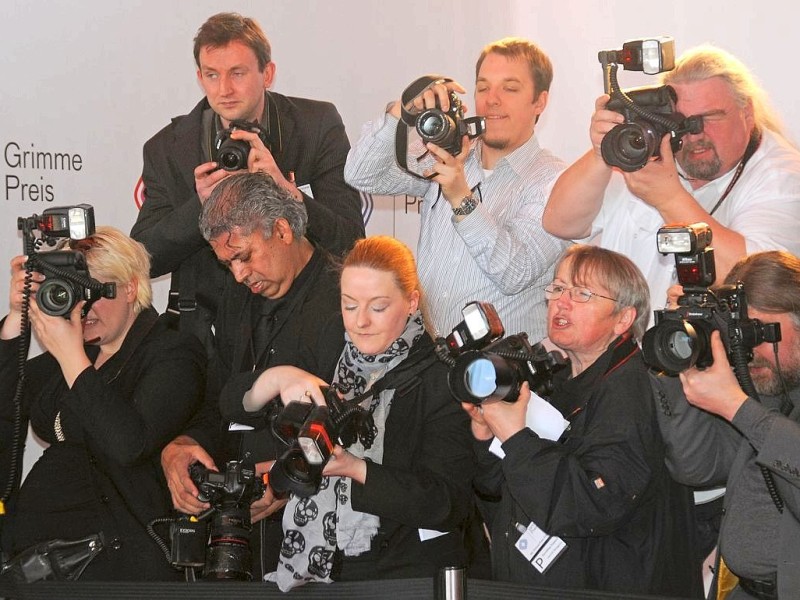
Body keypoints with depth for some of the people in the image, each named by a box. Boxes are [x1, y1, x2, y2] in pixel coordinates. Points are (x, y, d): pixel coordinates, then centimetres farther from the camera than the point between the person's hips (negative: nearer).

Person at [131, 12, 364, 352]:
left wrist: (286, 191, -25)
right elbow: (144, 260, -1)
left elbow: (351, 240, -8)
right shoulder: (167, 149, 2)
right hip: (207, 325, 2)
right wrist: (200, 206, -18)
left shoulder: (318, 126, -2)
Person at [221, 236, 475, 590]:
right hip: (310, 570, 4)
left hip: (406, 569, -3)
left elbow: (449, 504, -9)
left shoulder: (441, 380, -4)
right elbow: (234, 405, 6)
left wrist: (356, 469, -19)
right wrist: (278, 378, -14)